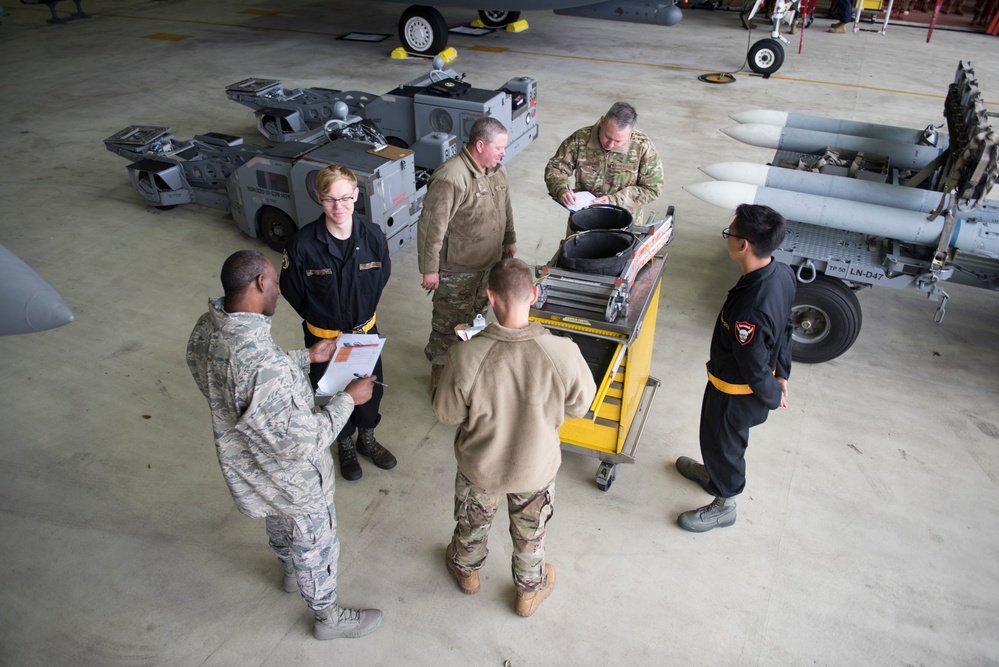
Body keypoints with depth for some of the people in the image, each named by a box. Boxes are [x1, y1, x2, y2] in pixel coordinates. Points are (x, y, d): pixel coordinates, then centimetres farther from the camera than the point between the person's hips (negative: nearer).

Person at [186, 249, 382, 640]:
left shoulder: (206, 329, -15)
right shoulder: (262, 365, -43)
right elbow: (303, 441, -34)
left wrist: (306, 357, 6)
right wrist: (348, 399, -22)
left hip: (247, 461, 8)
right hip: (292, 481, -8)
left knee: (279, 524, 36)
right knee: (315, 545, 19)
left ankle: (292, 573, 65)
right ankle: (329, 618, 46)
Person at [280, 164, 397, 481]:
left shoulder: (373, 237, -17)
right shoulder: (302, 245, -24)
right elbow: (291, 290, -8)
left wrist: (363, 314, 5)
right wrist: (320, 318, 1)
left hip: (365, 332, 2)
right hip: (323, 338, -2)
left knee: (372, 389, 20)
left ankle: (367, 439, 50)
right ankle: (345, 446, 47)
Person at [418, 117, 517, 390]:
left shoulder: (497, 170, 0)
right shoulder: (450, 178, -28)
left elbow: (505, 208, 16)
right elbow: (431, 226, -25)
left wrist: (510, 240, 19)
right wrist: (430, 269, -21)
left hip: (489, 262, 8)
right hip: (456, 269, -8)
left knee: (476, 312, 24)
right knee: (450, 320, 9)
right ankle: (440, 367, 28)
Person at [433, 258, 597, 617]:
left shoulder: (466, 356, -33)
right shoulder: (563, 353, -32)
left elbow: (446, 413, -16)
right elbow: (579, 405, -13)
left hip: (480, 465, 0)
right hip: (536, 466, 0)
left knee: (473, 522, 32)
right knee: (530, 532, 29)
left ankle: (466, 569, 60)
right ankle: (530, 589, 54)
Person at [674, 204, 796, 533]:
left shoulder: (749, 309, -41)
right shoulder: (782, 273, -13)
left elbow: (754, 366, -28)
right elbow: (785, 328, 2)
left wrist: (772, 397, -9)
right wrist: (781, 373, 13)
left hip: (736, 391, -8)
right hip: (751, 381, 8)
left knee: (723, 440, 18)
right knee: (727, 435, 32)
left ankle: (724, 505, 43)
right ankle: (715, 473, 60)